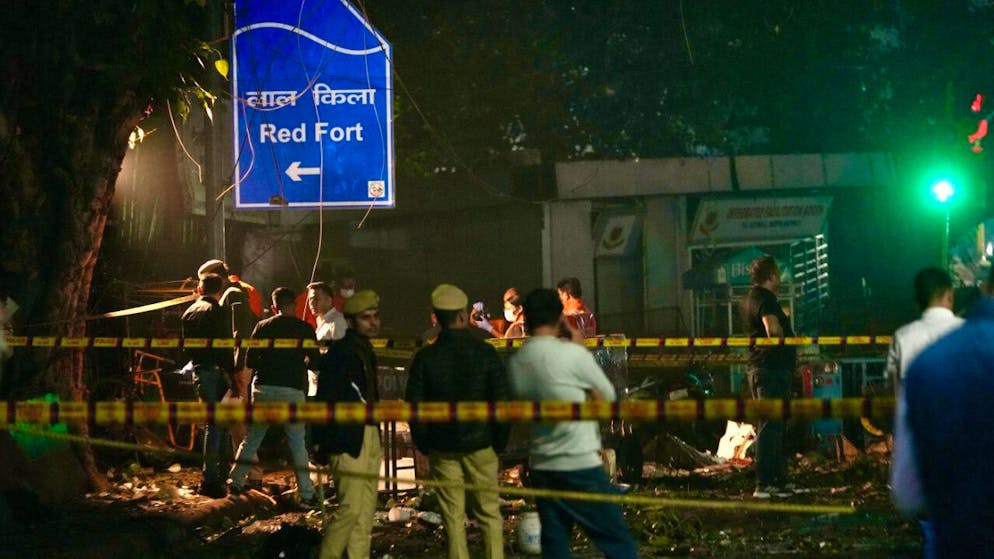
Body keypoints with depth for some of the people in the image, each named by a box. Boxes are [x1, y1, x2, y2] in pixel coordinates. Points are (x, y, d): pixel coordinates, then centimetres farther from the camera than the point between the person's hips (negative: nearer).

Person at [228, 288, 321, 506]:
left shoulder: (263, 327, 5)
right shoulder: (304, 329, 1)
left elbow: (250, 361, 4)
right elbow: (316, 361, 3)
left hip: (263, 389, 2)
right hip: (292, 391, -2)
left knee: (251, 439, 13)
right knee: (298, 444, 4)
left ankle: (236, 481, 12)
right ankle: (306, 494, 3)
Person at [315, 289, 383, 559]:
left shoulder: (366, 351, 14)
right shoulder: (339, 353, -12)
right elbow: (325, 401, -15)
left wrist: (376, 436, 15)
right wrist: (321, 444, -17)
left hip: (369, 438, 9)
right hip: (348, 440, -9)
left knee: (366, 510, 10)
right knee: (350, 508, -11)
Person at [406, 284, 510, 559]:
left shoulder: (425, 358, -4)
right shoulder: (485, 353, -7)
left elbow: (414, 406, -2)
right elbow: (502, 400, -5)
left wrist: (424, 445, 9)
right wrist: (500, 440, 6)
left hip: (442, 449, 1)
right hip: (480, 444, -1)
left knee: (453, 516, 5)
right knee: (489, 513, 8)